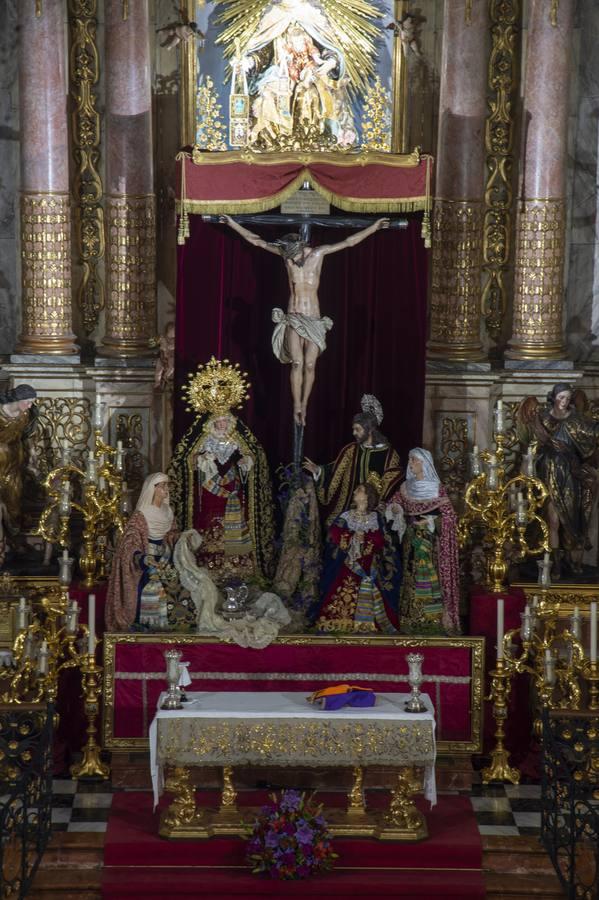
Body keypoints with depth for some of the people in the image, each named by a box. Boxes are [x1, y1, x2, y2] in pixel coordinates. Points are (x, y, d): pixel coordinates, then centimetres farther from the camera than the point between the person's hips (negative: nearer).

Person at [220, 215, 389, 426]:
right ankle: (297, 406, -10)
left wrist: (374, 226, -2)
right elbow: (256, 240, 8)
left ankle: (304, 406, 8)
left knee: (309, 365, -5)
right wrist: (233, 224, 10)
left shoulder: (318, 253, -2)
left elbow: (349, 242, 0)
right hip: (292, 319, 0)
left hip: (313, 319, 0)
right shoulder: (286, 253, 1)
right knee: (297, 363, -13)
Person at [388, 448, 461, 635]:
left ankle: (435, 622, -5)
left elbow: (449, 516, -6)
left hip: (431, 541, -5)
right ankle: (413, 624, 7)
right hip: (412, 541, 5)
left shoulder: (437, 488, -6)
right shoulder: (406, 487, 8)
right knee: (412, 580, 3)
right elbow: (394, 502, 20)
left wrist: (430, 521, -16)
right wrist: (394, 508, -2)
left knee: (432, 580, -8)